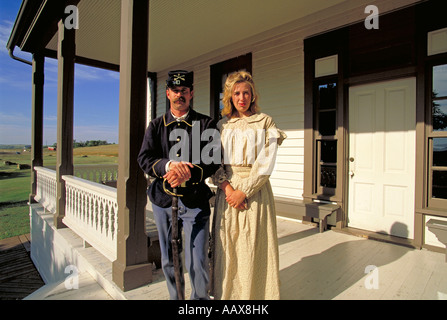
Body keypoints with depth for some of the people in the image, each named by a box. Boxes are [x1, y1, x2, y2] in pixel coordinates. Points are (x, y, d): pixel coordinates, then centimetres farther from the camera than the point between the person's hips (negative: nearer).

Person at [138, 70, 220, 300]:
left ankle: (200, 298, 25)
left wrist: (189, 174, -23)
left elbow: (214, 160, -6)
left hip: (195, 201, -3)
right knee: (169, 261, 16)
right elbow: (144, 159, -1)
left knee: (197, 262, -2)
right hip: (163, 200, 3)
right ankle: (175, 298, 38)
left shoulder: (206, 124, 3)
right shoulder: (156, 125, 11)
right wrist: (169, 165, -20)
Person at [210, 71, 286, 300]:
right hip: (227, 191, 3)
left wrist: (244, 191, -13)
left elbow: (265, 163, -7)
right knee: (227, 247, 8)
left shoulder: (265, 122, 2)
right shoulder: (222, 125, 11)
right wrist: (226, 187, -11)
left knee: (253, 248, 2)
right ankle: (226, 293, 25)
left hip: (255, 191, -2)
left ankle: (255, 294, 21)